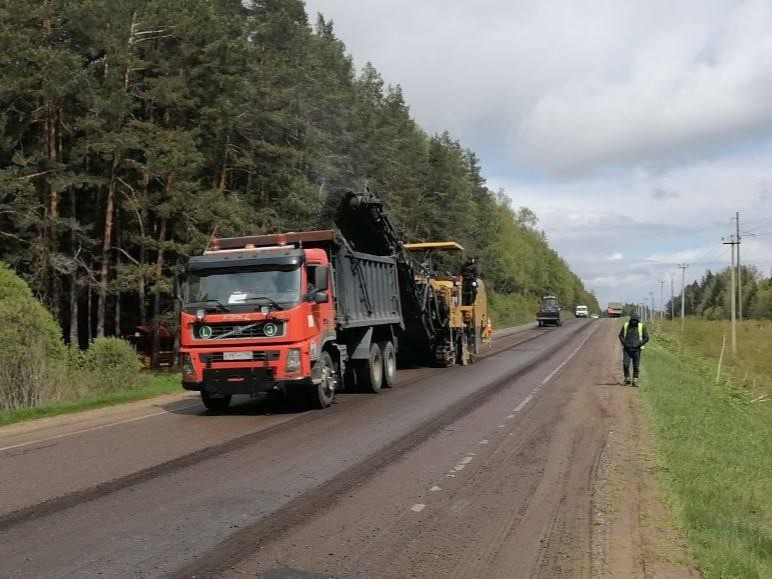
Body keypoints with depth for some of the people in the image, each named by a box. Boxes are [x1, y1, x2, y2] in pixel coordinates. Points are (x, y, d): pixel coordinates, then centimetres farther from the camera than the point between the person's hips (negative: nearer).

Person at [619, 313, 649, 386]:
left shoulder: (641, 327, -1)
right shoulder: (626, 325, 3)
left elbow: (646, 338, 2)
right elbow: (621, 335, 14)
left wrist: (639, 344, -11)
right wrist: (623, 343, -2)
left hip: (636, 349, -1)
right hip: (627, 349, 1)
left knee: (636, 366, 1)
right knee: (625, 365, -7)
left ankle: (635, 381, 10)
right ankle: (627, 379, 9)